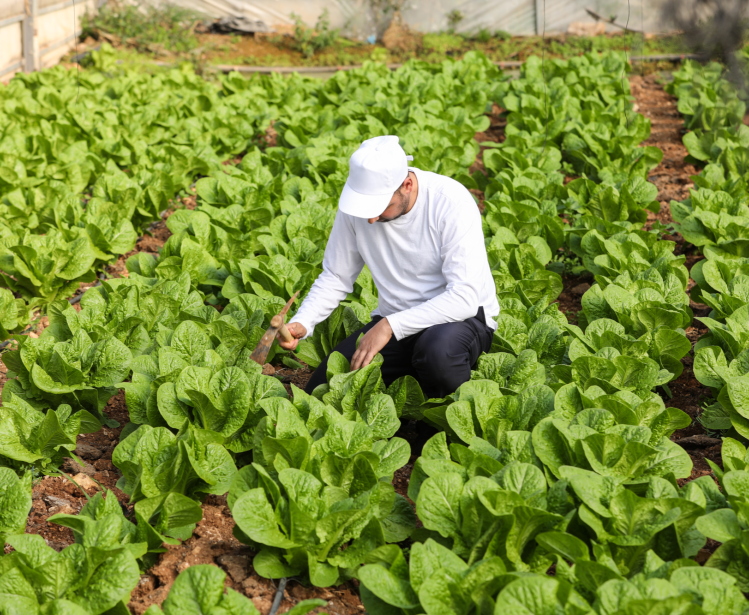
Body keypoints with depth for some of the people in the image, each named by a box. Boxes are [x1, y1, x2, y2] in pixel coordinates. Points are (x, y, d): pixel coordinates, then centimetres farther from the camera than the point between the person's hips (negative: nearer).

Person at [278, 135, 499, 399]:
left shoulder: (451, 201, -23)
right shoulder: (357, 202, -8)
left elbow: (465, 298, -27)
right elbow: (335, 278, 3)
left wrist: (389, 326, -31)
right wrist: (301, 323, -15)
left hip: (460, 316, -4)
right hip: (394, 321, 4)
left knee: (438, 349, -40)